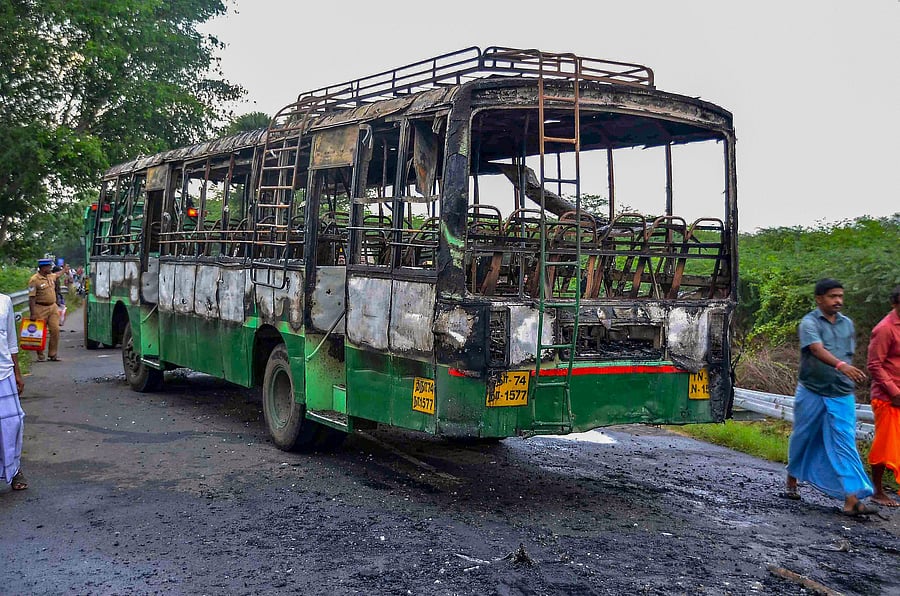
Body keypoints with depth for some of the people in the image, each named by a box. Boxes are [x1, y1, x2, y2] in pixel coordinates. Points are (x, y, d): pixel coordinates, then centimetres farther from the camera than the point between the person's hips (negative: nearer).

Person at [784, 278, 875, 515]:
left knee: (845, 444, -6)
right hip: (812, 393, -3)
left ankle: (852, 499, -13)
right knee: (803, 439, 12)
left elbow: (849, 355, 19)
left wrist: (849, 379, 12)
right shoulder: (810, 322, -9)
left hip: (842, 395, 3)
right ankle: (792, 481, 35)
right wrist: (841, 366, -44)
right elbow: (818, 350, -27)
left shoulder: (847, 324, 10)